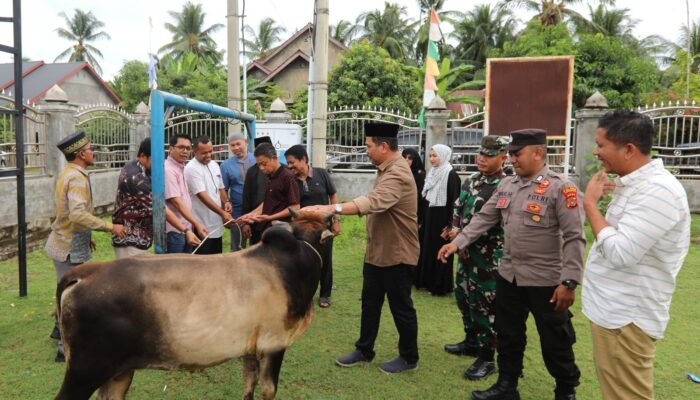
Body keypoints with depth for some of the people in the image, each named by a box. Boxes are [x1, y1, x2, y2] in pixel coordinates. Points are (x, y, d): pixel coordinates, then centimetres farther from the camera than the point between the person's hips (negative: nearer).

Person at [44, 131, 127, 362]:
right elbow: (79, 215, -33)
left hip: (64, 243, 10)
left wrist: (86, 237, 23)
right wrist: (110, 227, -25)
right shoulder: (77, 177, -21)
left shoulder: (66, 173, 10)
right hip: (70, 248, -10)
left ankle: (61, 330, 41)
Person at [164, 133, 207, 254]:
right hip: (174, 231, -9)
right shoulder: (168, 170, -16)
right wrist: (196, 224, -26)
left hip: (186, 229, 9)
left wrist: (192, 225, 13)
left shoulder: (181, 168, 12)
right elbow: (177, 202, -22)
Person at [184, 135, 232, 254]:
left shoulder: (214, 165, 10)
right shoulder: (192, 168, -15)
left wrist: (226, 202, -2)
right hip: (202, 226, -8)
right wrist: (222, 213, -26)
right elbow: (202, 196, -21)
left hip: (217, 224, 8)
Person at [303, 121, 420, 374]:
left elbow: (373, 202, -42)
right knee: (370, 302, 16)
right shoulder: (387, 170, 10)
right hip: (377, 251, 10)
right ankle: (364, 351, 30)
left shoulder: (397, 175, -25)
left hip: (397, 253, -9)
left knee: (400, 307, 6)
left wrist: (332, 208, -51)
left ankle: (409, 358, 24)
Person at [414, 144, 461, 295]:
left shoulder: (451, 174, -14)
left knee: (440, 251, 0)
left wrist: (450, 223, -20)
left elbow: (454, 200, -17)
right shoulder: (432, 173, 10)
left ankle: (441, 286, 12)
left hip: (442, 217, -8)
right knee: (427, 248, 14)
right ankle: (428, 280, 26)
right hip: (429, 216, 8)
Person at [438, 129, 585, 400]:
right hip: (509, 276, 6)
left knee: (555, 342, 10)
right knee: (508, 336, 18)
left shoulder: (561, 188, -14)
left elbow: (574, 238, -17)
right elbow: (484, 218, 9)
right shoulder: (507, 185, 6)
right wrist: (457, 242, -1)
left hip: (546, 280, -6)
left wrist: (569, 282, -20)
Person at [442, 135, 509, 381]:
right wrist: (456, 232, -7)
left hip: (489, 257, -8)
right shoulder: (471, 181, 9)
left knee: (484, 305, 1)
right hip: (465, 251, 8)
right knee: (463, 297, 19)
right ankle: (472, 342, 38)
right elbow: (458, 209, 13)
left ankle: (486, 358, 15)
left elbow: (499, 225, -21)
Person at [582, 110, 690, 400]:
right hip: (613, 311, 10)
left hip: (625, 319, -10)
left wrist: (590, 204, -19)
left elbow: (620, 252, -28)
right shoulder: (634, 183, 10)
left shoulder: (657, 190, -23)